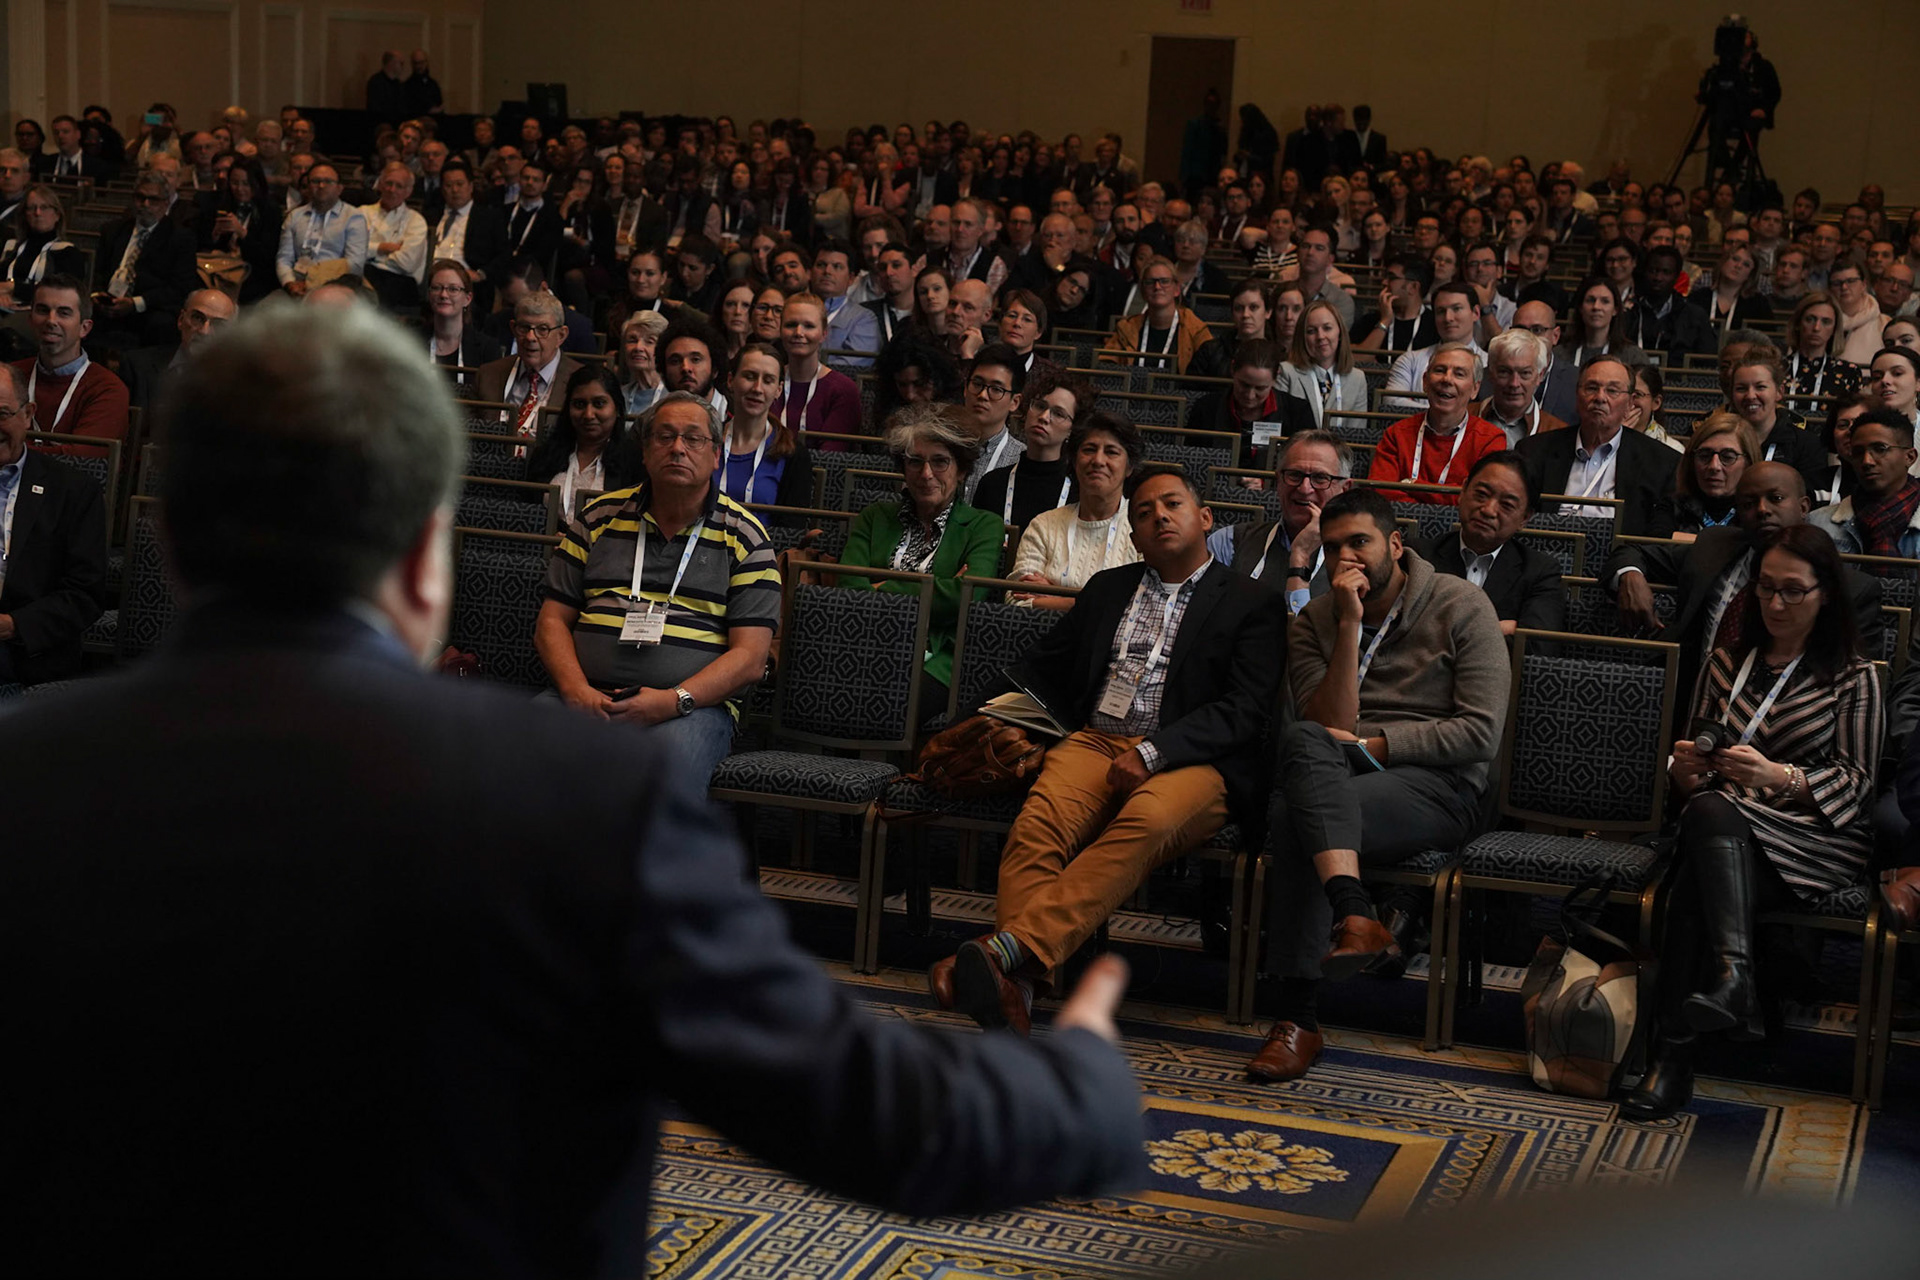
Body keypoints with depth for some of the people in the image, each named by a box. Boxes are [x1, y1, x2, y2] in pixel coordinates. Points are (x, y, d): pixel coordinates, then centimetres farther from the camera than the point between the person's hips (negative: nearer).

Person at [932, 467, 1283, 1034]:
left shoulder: (1252, 605, 12)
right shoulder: (1107, 588, 27)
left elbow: (1245, 709, -1)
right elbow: (1043, 669, 27)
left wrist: (1152, 753, -15)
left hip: (1190, 759, -3)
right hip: (1096, 741, 4)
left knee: (1147, 820, -38)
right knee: (1037, 826, -30)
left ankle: (1010, 948, -52)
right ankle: (1015, 988, -47)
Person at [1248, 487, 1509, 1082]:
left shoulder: (1460, 605, 3)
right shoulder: (1314, 621, 13)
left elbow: (1481, 733, -6)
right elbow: (1330, 723, -3)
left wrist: (1370, 745, -10)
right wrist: (1350, 625, -9)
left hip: (1435, 783, -3)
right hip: (1337, 778, 3)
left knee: (1298, 814, -32)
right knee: (1303, 740, -34)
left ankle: (1298, 1017, -34)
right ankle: (1356, 916, -49)